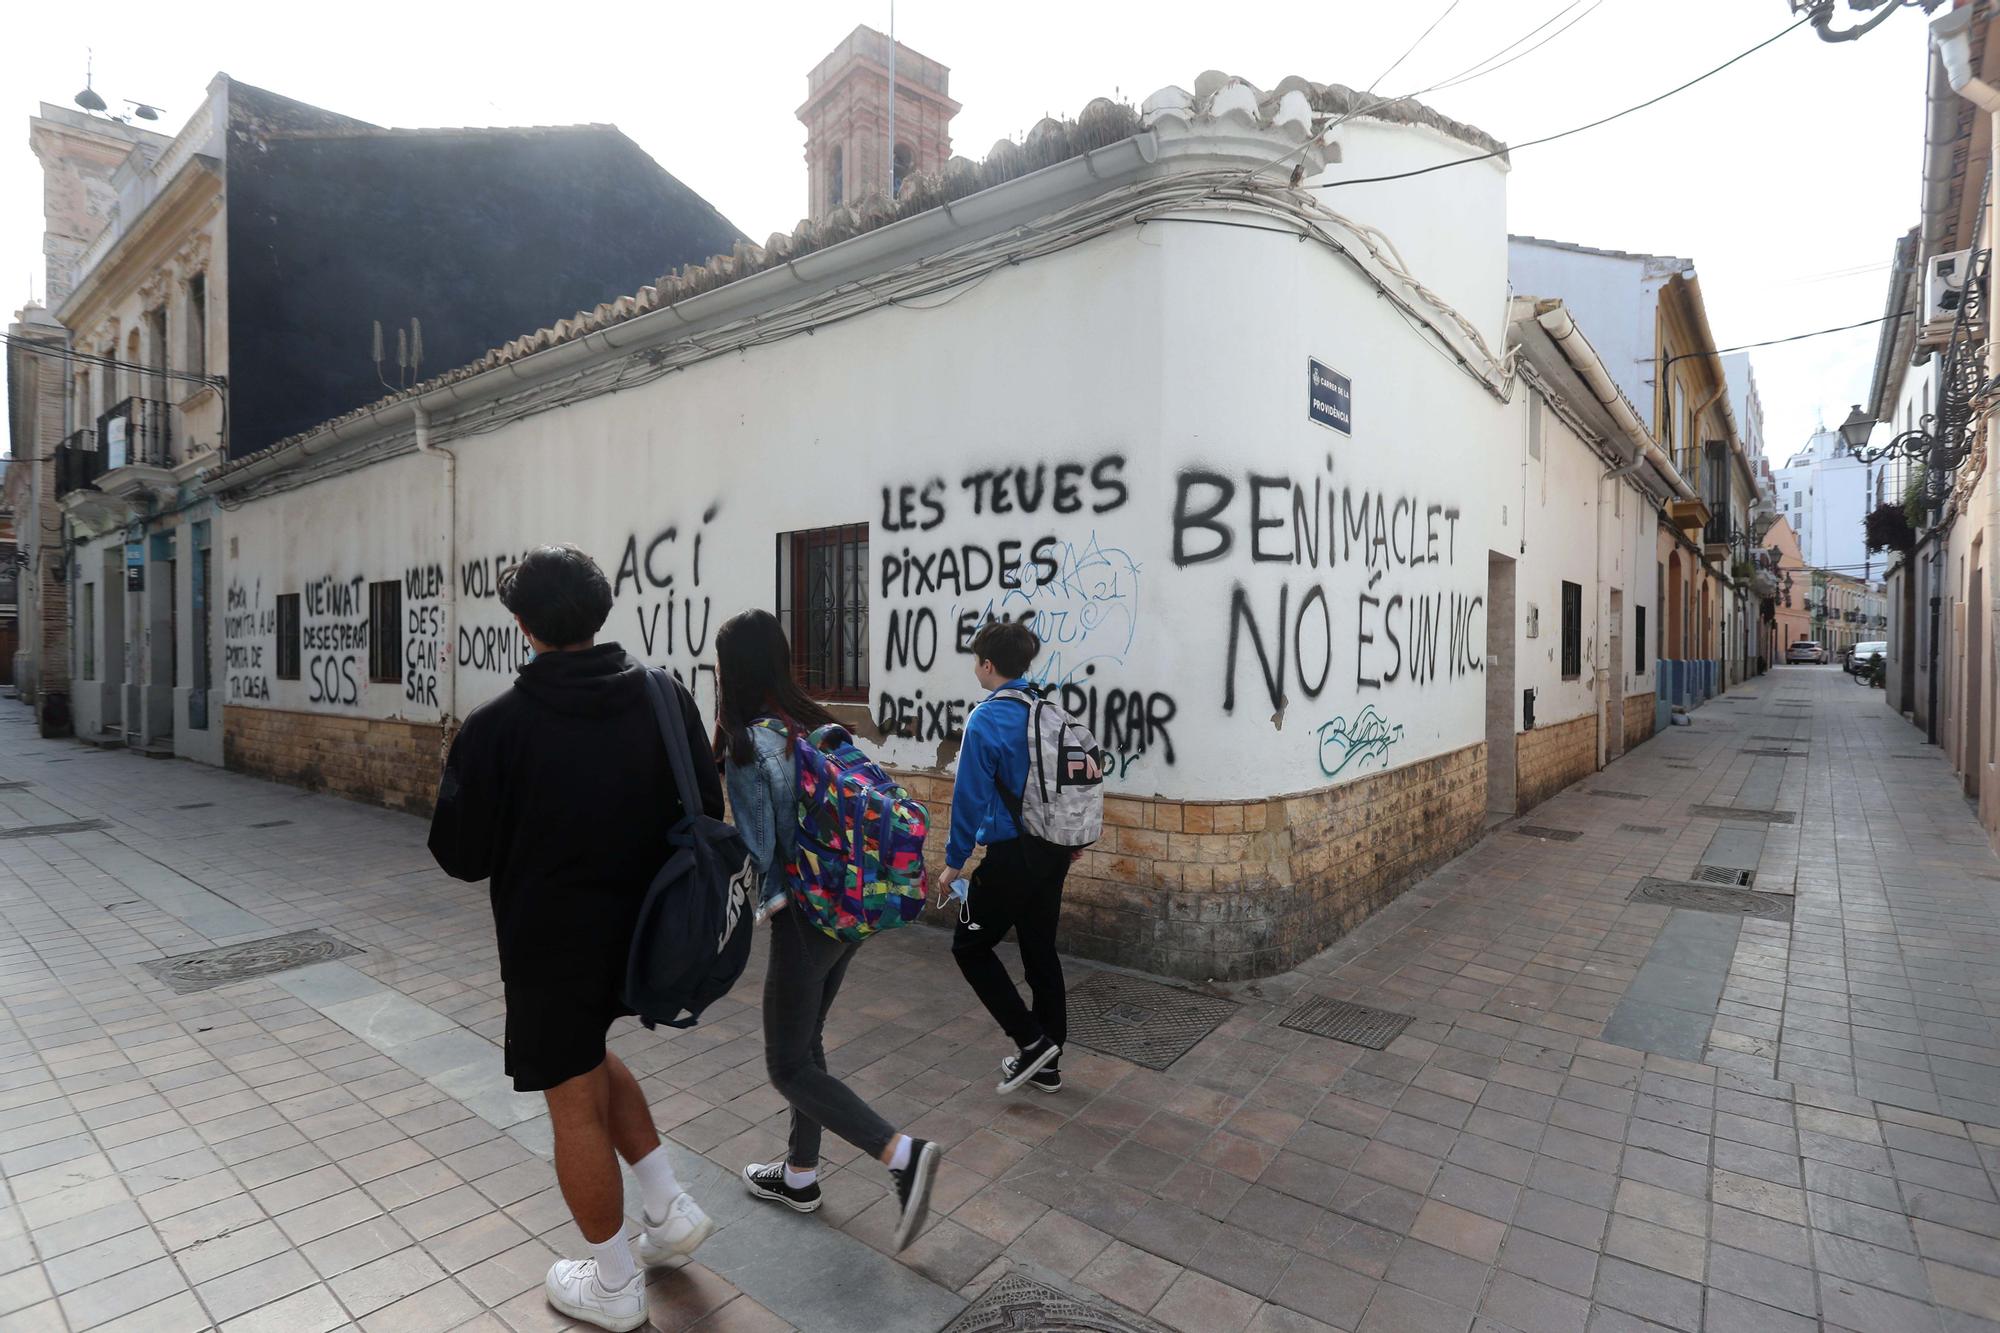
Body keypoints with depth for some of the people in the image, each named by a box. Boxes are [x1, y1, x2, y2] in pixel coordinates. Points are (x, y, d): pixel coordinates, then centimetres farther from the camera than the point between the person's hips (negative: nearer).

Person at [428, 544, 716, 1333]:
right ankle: (670, 1212, 29)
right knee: (589, 1059, 29)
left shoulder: (496, 726, -17)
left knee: (575, 1104, 12)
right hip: (641, 933, 5)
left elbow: (460, 855, -7)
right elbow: (708, 815, 0)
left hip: (551, 943, -5)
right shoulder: (665, 697, -7)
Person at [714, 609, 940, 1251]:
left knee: (789, 1067, 8)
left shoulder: (748, 745, -18)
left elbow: (761, 849, -19)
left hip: (804, 916, -8)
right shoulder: (818, 722, 4)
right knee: (806, 1041, 23)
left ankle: (903, 1154, -3)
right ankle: (800, 1175, 39)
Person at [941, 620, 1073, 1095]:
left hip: (1011, 857, -7)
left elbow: (970, 797, -15)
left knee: (970, 946, 10)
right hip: (1055, 851, 7)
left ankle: (1031, 1041, 8)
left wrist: (955, 860, -5)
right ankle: (1047, 1063, 26)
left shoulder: (987, 720, -17)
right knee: (1041, 950, 16)